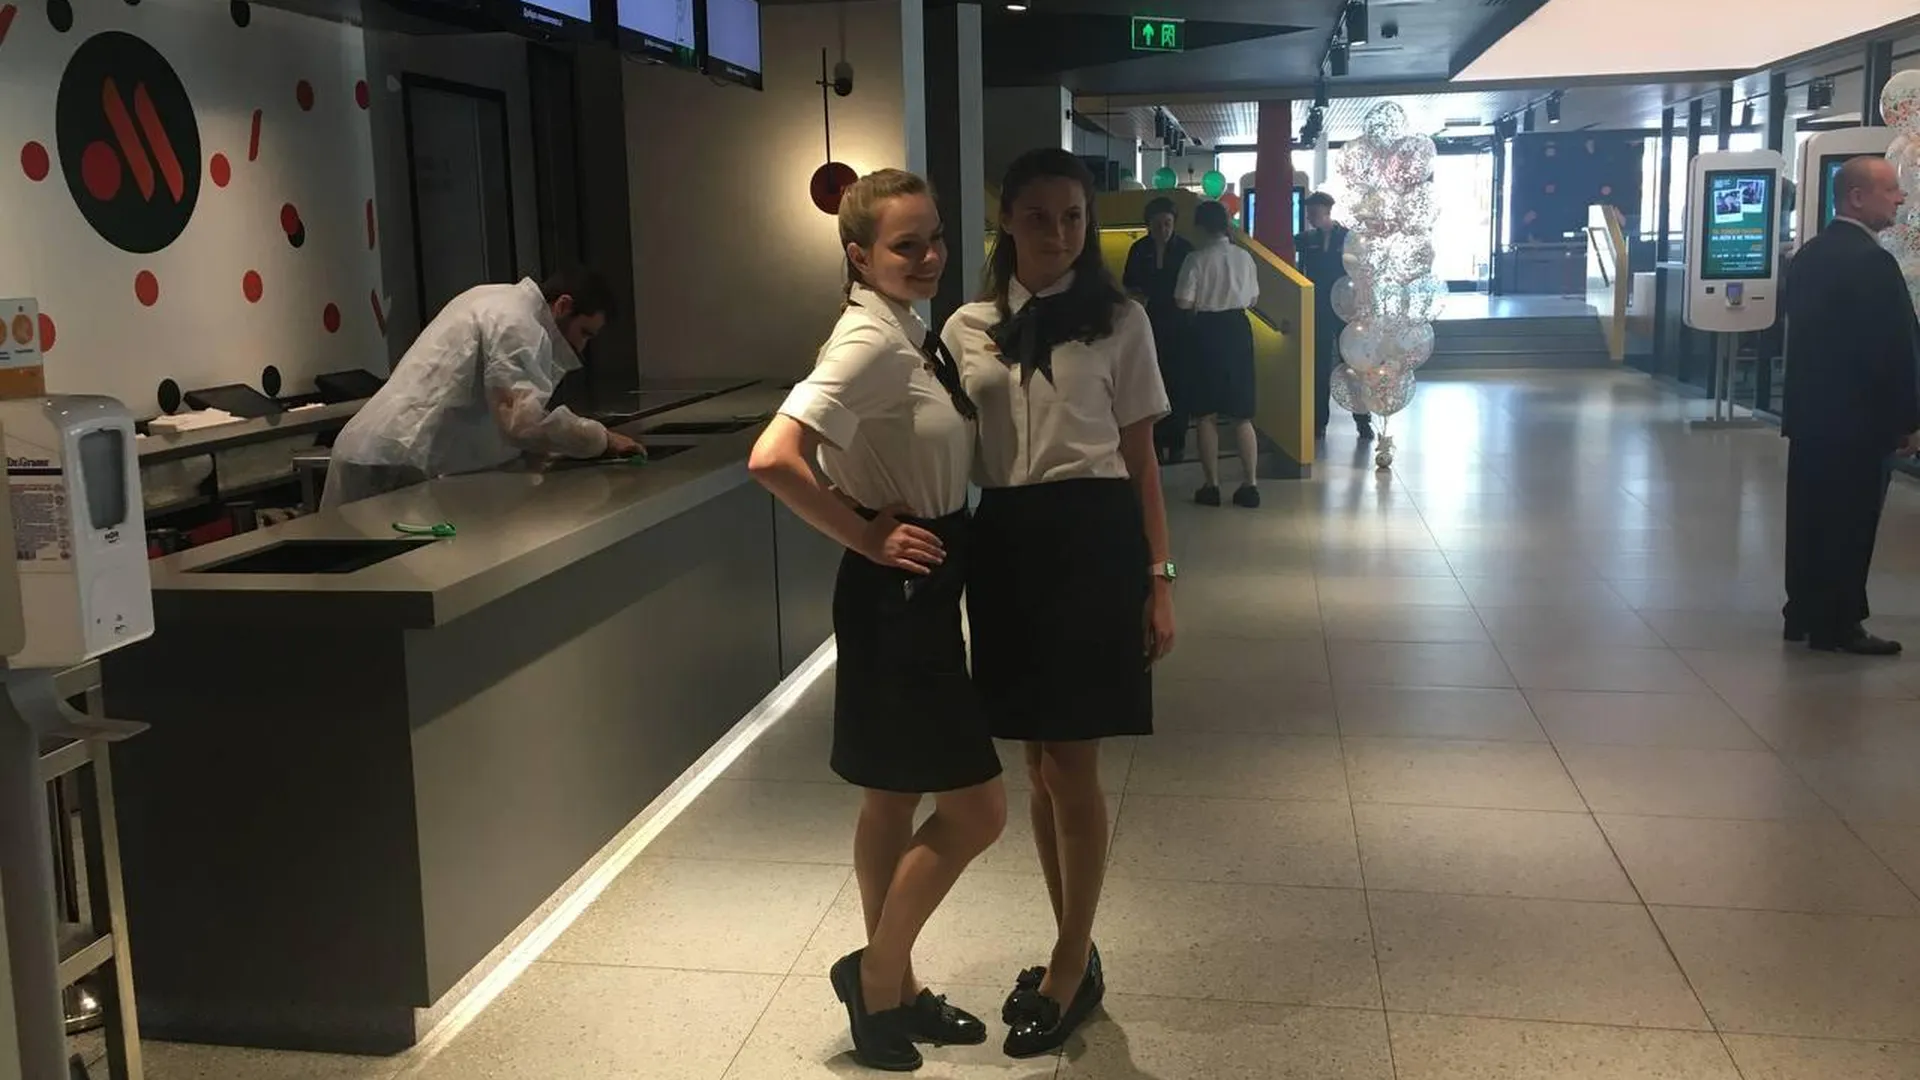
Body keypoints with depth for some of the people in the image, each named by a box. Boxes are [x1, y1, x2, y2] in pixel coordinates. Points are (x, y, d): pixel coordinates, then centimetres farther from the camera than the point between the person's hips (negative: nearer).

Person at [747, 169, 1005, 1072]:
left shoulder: (914, 334, 7)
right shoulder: (869, 342, -21)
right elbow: (772, 459, -32)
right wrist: (867, 535, -21)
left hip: (925, 588, 9)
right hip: (897, 592, -9)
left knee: (897, 799, 18)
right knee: (977, 809, -2)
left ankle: (893, 990, 32)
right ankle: (878, 972, 17)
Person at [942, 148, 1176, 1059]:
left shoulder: (1119, 322, 1)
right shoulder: (966, 329, 7)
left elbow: (1139, 457, 2)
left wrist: (1159, 580, -3)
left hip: (1091, 540, -3)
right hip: (1004, 545, 3)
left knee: (1071, 766, -1)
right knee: (1039, 764, 11)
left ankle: (1073, 964, 16)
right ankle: (1073, 954, 27)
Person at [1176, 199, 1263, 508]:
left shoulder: (1198, 259, -11)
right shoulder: (1244, 257, 1)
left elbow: (1184, 303, -13)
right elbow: (1253, 299, 8)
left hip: (1208, 330, -4)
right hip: (1238, 329, 4)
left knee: (1207, 414, 6)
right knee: (1242, 414, 10)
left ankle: (1212, 485, 7)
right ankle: (1250, 484, 9)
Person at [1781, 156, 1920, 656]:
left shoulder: (1810, 254, 9)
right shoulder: (1872, 262, -18)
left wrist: (1806, 397, 17)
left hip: (1810, 411, 8)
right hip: (1858, 418, -8)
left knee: (1810, 519, 13)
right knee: (1849, 525, 0)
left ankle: (1804, 614, 20)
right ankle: (1837, 624, 6)